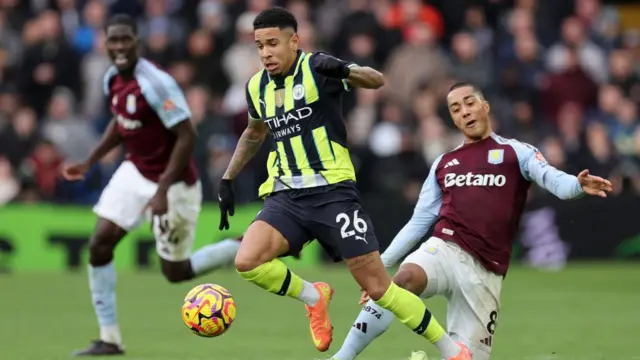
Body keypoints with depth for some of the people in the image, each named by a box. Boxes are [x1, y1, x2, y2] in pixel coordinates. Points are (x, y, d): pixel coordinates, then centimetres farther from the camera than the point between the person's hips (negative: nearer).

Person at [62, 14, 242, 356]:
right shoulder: (112, 79, 1)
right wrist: (89, 162, 11)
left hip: (173, 183, -7)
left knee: (176, 272, 1)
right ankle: (109, 339, 3)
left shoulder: (155, 83, -25)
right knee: (99, 246, -5)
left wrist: (162, 191, -26)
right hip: (135, 171, 8)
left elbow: (187, 136, -25)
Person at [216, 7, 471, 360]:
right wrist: (227, 179, 27)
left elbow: (376, 81, -18)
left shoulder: (316, 67, -7)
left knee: (378, 287, -7)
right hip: (285, 195, 5)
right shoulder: (257, 87, 10)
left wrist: (344, 70, -38)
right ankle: (314, 297, 5)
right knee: (247, 262, -23)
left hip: (332, 191, -5)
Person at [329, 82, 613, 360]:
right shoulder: (443, 164, 18)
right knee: (404, 278, -33)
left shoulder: (515, 152, 8)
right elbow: (419, 222, 22)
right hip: (445, 249, 1)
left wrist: (578, 185, -34)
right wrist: (381, 263, 15)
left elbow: (553, 179, -11)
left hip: (485, 271, -1)